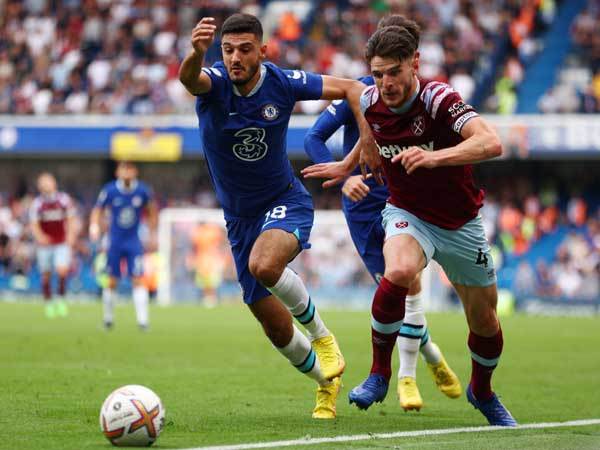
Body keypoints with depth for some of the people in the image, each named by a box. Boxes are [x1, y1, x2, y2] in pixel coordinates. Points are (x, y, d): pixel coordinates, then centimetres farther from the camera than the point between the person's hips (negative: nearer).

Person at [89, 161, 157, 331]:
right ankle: (108, 317, 23)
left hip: (134, 242, 0)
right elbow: (98, 210, 5)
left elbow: (151, 210, 12)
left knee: (138, 279, -10)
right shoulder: (109, 191, -7)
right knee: (112, 282, 5)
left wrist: (153, 233, 13)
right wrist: (94, 226, -13)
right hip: (115, 242, 0)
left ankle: (142, 320, -11)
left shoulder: (143, 191, -5)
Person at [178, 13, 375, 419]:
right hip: (240, 217, 2)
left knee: (264, 265, -36)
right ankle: (327, 382, 33)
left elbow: (351, 88, -1)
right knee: (275, 328, 5)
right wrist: (196, 52, -66)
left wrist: (367, 141, -15)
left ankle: (321, 335, -12)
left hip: (286, 201, -2)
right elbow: (189, 78, -42)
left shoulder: (282, 83, -13)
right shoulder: (215, 82, -16)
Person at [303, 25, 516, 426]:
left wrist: (436, 157, -56)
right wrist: (350, 166, 25)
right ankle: (379, 373, -15)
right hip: (408, 215, 1)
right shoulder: (371, 103, -11)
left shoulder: (438, 99, -27)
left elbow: (491, 143, -43)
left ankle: (482, 392, 40)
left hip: (461, 224, -1)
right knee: (399, 273, -33)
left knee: (484, 322, 9)